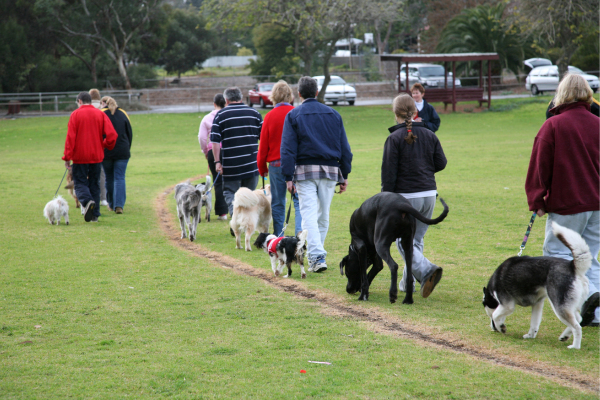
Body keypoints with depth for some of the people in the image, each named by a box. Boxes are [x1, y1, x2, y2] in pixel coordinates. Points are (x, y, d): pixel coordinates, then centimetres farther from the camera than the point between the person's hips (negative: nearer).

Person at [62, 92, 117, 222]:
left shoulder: (76, 114, -4)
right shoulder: (100, 114, 4)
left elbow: (70, 137, -9)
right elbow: (112, 134, -6)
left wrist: (67, 157, -7)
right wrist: (106, 145, 14)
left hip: (80, 156, -3)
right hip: (97, 156, 3)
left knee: (80, 182, 4)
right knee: (94, 184, 12)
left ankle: (87, 201, -25)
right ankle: (95, 214, 10)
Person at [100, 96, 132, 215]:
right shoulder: (123, 114, 5)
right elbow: (130, 133, 9)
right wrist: (127, 149, 19)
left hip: (106, 152, -1)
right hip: (122, 152, 1)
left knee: (109, 178, 13)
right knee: (120, 178, -1)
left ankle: (111, 204, 21)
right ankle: (119, 205, -14)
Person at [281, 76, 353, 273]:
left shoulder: (293, 115, 0)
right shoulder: (333, 114, 10)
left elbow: (288, 148, -6)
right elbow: (344, 147, 10)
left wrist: (288, 177, -6)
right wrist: (345, 175, 14)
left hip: (305, 170, -3)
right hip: (330, 170, 3)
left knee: (309, 214, -7)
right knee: (324, 215, 13)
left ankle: (317, 257, -20)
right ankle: (318, 253, 22)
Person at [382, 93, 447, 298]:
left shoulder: (394, 138, -11)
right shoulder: (429, 135, 5)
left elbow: (389, 173, -11)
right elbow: (441, 163, 9)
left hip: (406, 196, -5)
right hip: (429, 194, 5)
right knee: (417, 239, 17)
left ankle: (427, 270, -21)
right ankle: (408, 281, 21)